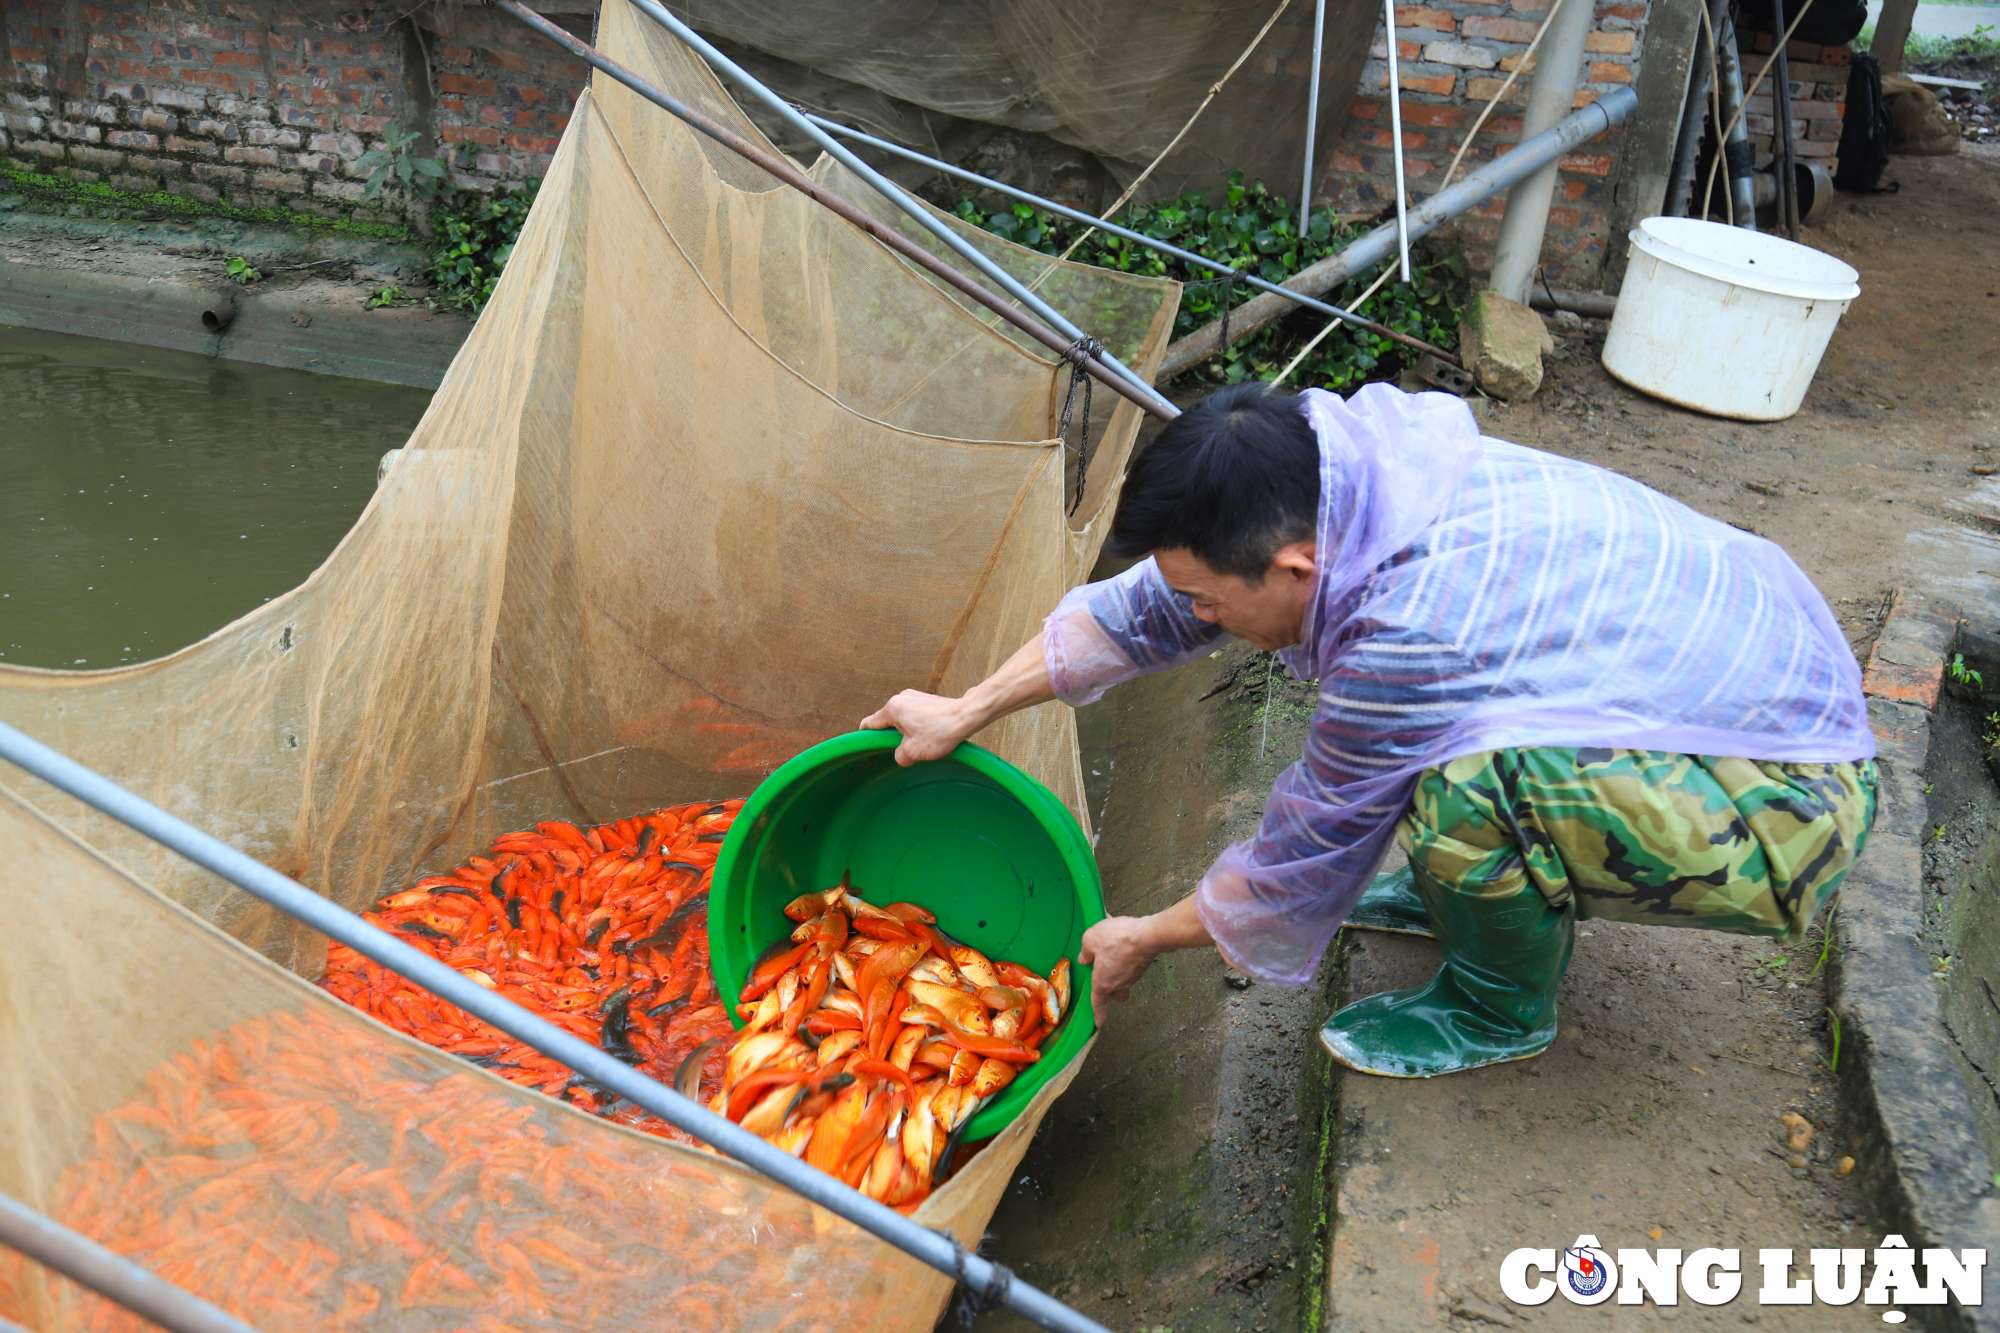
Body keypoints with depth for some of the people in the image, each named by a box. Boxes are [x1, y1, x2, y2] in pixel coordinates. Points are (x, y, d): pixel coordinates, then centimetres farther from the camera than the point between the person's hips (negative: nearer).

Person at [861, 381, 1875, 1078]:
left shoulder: (1413, 629, -33)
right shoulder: (1342, 456, -10)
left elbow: (1306, 853, -17)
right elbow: (1148, 607, 2)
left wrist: (1146, 940, 0)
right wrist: (966, 711, 7)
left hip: (1790, 808, -8)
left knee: (1466, 786, -31)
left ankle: (1502, 1008, 1)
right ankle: (1473, 884, 19)